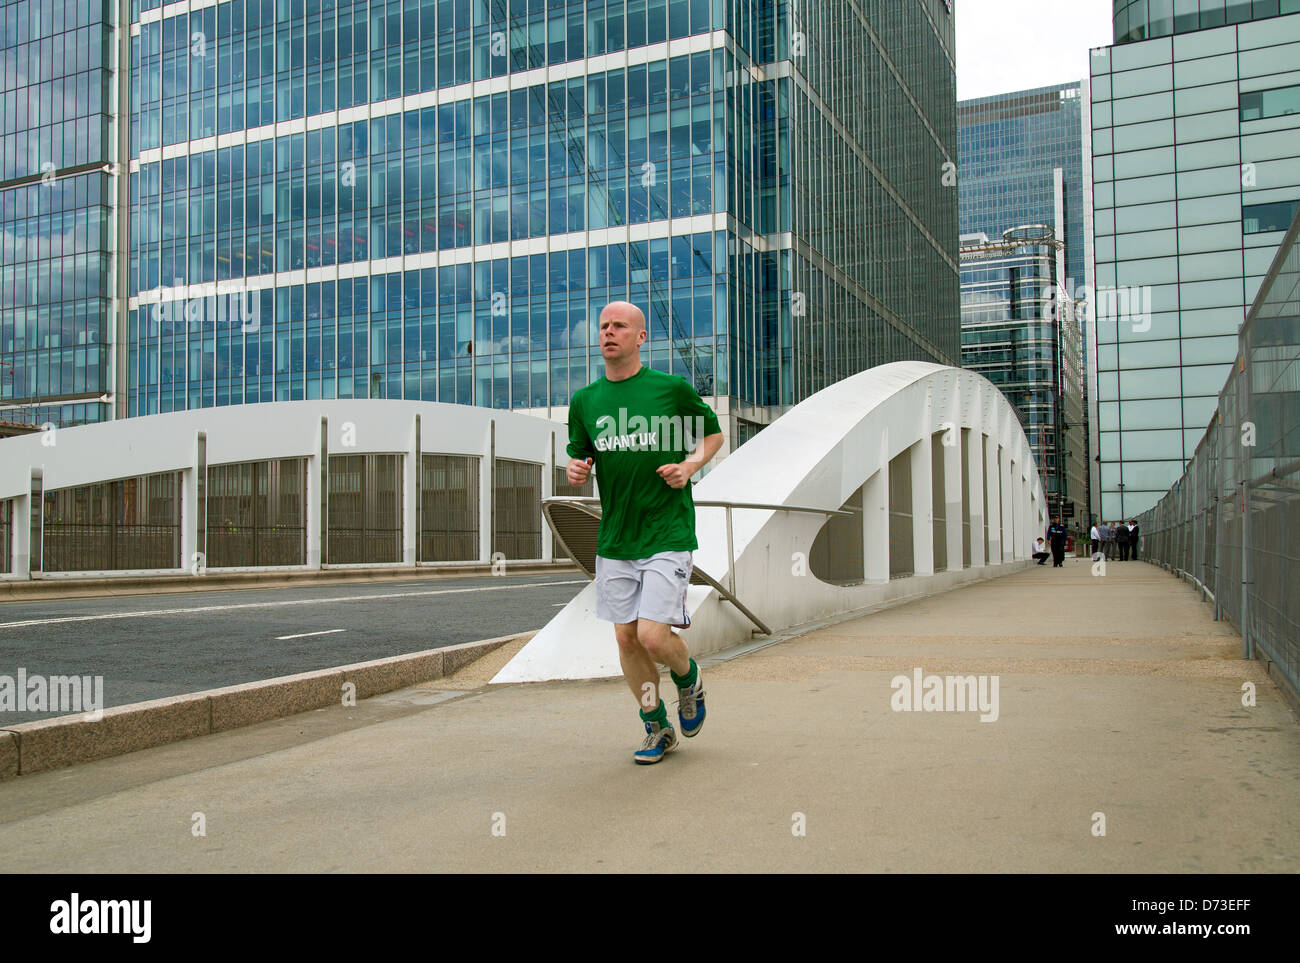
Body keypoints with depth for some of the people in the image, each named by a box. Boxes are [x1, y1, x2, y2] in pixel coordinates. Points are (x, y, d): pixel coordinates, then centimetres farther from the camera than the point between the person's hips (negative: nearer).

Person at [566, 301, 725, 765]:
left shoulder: (672, 388, -3)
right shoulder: (585, 400, 7)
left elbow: (714, 433, 11)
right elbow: (578, 456, 18)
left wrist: (690, 464, -8)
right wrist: (575, 470, -6)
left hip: (667, 535, -4)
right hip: (614, 539, 4)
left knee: (653, 636, -12)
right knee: (626, 640, 7)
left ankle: (689, 680, 23)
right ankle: (658, 729, 26)